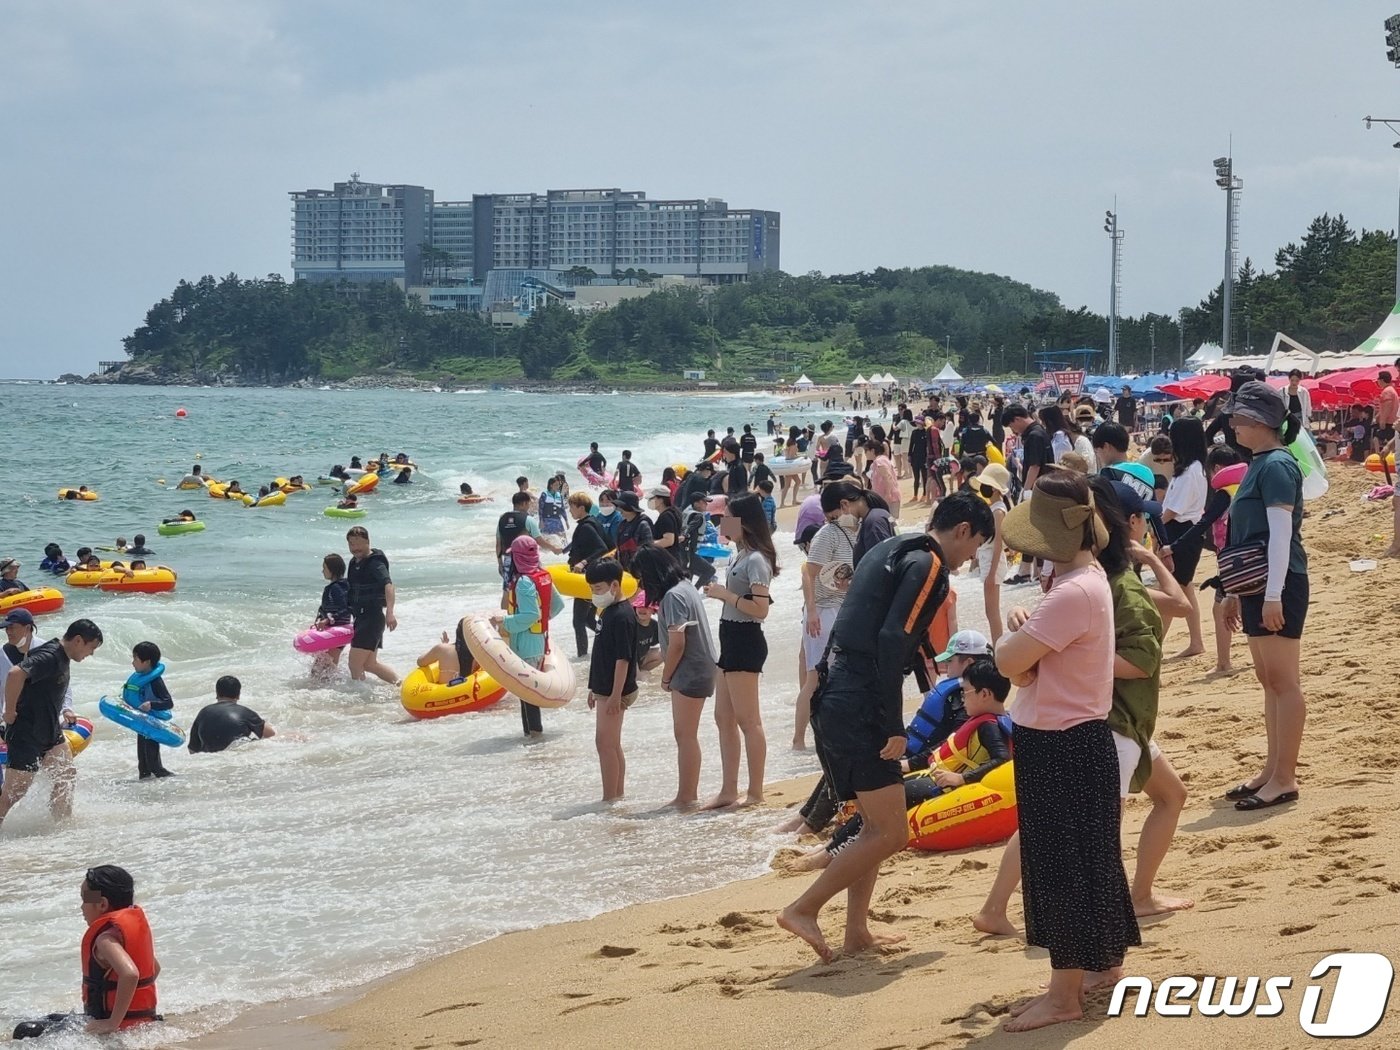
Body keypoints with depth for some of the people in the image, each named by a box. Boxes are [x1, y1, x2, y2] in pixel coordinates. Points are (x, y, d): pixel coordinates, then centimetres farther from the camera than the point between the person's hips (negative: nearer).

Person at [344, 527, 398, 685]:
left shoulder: (375, 563, -14)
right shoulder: (355, 562, 13)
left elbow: (388, 584, -30)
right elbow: (352, 590, 25)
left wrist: (389, 612, -46)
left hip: (372, 617, -10)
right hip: (361, 617, 10)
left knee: (355, 665, -9)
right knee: (369, 664, 14)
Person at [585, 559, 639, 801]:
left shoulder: (622, 616, -18)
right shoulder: (608, 612, 11)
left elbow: (623, 658, -21)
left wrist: (616, 695, -22)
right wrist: (595, 689, 22)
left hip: (614, 692, -10)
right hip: (605, 690, 10)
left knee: (605, 743, -7)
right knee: (612, 744, 14)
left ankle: (610, 799, -3)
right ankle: (617, 795, 20)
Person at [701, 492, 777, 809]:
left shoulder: (755, 560, -16)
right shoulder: (739, 557, 13)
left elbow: (761, 609, -23)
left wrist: (725, 594, -19)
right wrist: (719, 592, 7)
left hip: (746, 642, -11)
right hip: (731, 640, 11)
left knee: (747, 720, -5)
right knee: (724, 718, 12)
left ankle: (755, 792, 1)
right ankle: (729, 790, 17)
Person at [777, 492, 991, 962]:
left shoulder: (890, 551, 20)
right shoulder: (927, 564, -9)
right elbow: (892, 641, -19)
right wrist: (895, 728, -18)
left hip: (834, 700, 10)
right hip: (860, 708, -10)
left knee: (876, 825, 18)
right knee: (891, 834, -5)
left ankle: (857, 932, 19)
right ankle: (804, 909, -5)